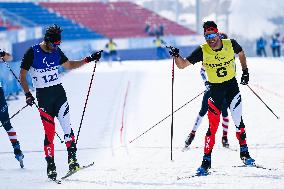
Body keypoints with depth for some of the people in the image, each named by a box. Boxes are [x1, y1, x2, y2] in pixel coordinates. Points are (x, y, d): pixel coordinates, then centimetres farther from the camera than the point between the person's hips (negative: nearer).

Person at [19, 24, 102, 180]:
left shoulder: (56, 52, 6)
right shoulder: (32, 53, -9)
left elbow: (69, 65, 22)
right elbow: (22, 76, -4)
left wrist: (89, 60, 13)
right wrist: (27, 94, -15)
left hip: (59, 92, 4)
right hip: (43, 96, -4)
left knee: (66, 126, -9)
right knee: (49, 131, -7)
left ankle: (72, 158, -6)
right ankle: (50, 165, 1)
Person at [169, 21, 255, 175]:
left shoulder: (231, 44, -10)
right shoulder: (202, 51, -14)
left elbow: (241, 54, 14)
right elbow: (182, 65, -14)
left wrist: (245, 72, 9)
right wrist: (176, 56, -33)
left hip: (232, 85, 1)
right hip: (215, 89, -1)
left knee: (238, 121, 0)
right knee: (213, 125, -7)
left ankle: (244, 154, 19)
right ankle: (206, 161, -2)